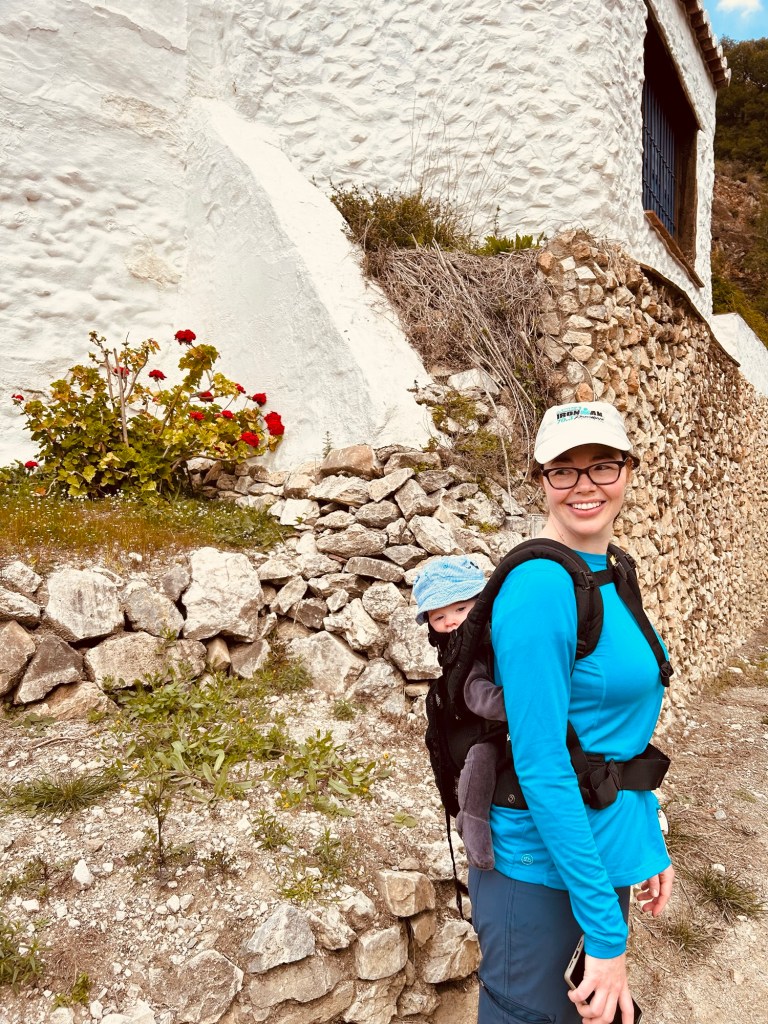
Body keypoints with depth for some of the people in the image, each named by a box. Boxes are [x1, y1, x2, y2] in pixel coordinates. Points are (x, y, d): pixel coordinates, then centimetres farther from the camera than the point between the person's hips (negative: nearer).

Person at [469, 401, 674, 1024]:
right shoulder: (540, 587, -25)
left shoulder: (613, 575, 2)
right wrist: (605, 931, -20)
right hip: (541, 873, -8)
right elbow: (540, 767, -25)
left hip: (606, 855, 8)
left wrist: (651, 845, 11)